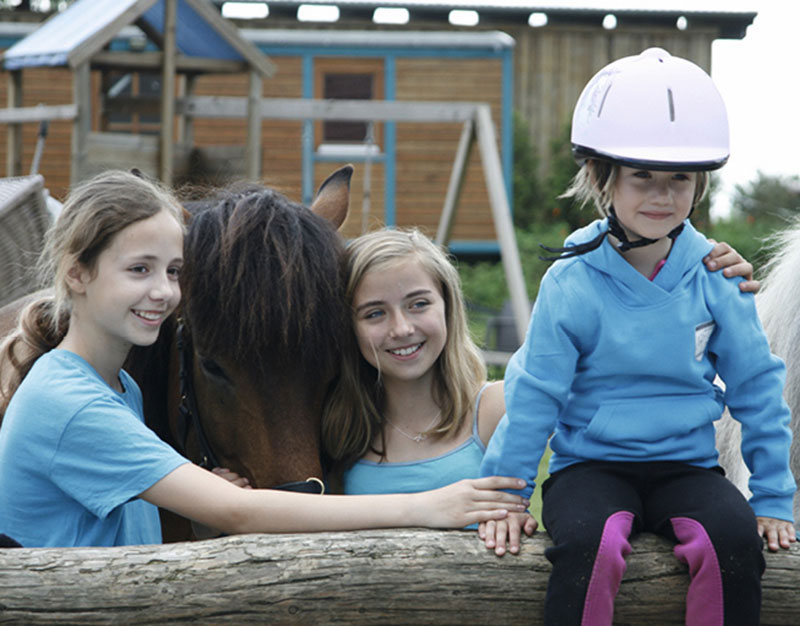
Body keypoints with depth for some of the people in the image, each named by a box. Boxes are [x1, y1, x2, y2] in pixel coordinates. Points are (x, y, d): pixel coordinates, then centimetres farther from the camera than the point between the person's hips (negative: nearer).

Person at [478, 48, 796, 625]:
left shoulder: (715, 278, 0)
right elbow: (533, 397, -1)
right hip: (591, 465, -2)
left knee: (734, 538, -29)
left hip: (687, 465, 2)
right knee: (589, 542, -34)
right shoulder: (571, 285, -7)